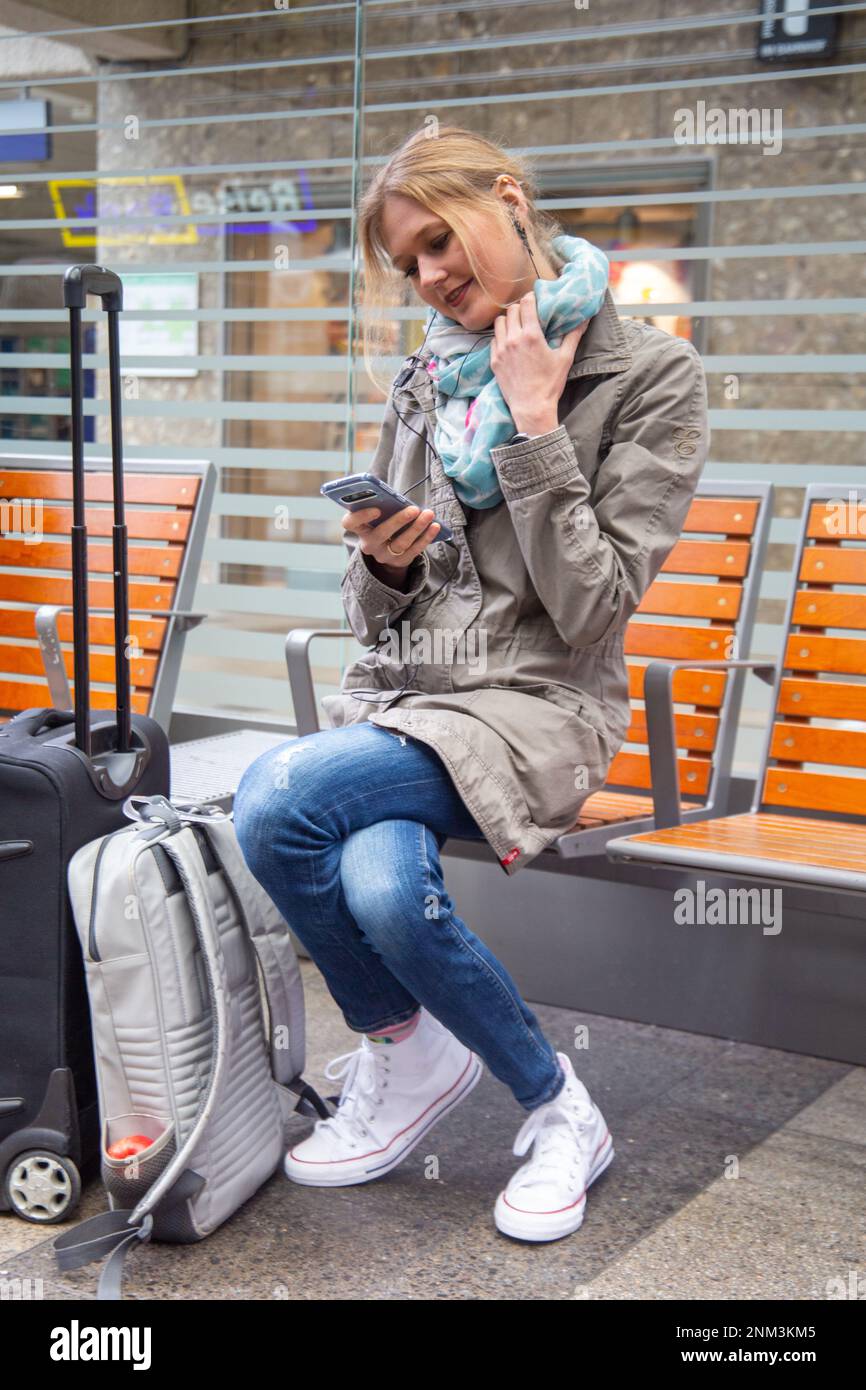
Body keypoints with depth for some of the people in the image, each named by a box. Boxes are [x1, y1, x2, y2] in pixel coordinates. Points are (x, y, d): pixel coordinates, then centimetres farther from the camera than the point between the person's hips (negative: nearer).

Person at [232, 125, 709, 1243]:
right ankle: (552, 1106, -1)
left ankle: (408, 1051, -2)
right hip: (403, 690, 5)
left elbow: (591, 607, -11)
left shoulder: (650, 375, -3)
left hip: (537, 703, -5)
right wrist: (382, 560, -8)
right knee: (383, 885, -28)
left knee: (276, 802, -27)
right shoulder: (425, 380, 13)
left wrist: (533, 423, -14)